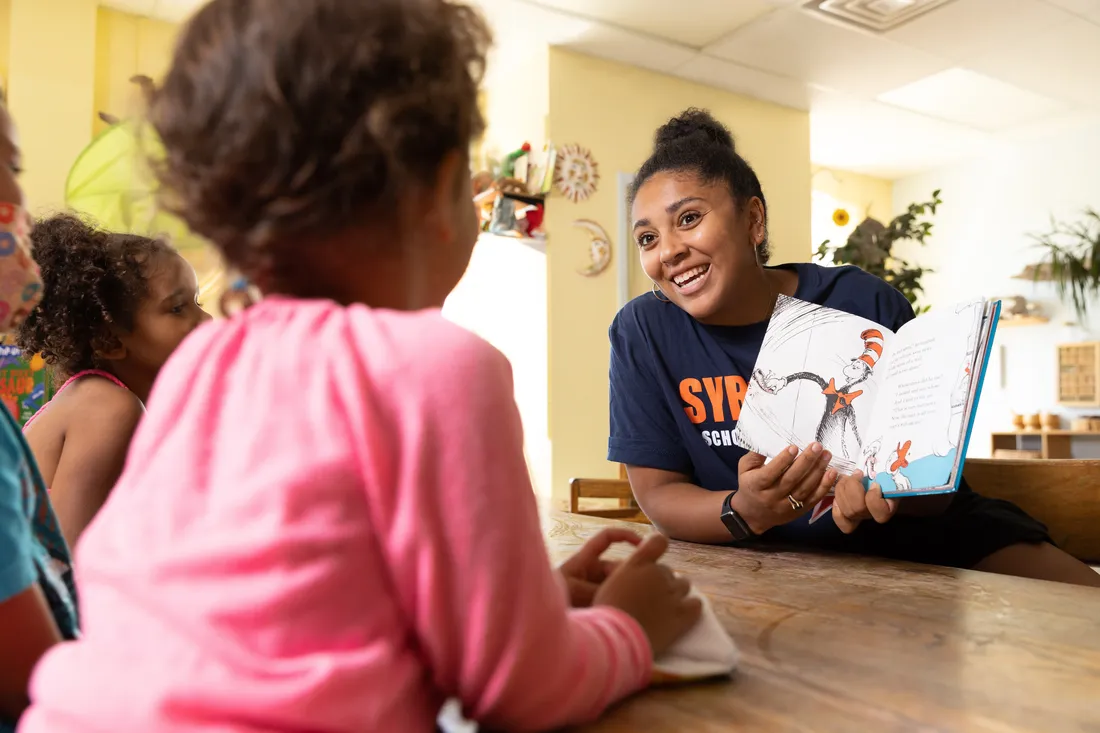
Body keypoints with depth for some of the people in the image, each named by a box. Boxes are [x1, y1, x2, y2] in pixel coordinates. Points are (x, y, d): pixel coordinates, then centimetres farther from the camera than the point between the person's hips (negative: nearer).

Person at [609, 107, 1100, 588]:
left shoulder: (865, 303, -12)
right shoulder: (643, 331, -11)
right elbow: (658, 493, -9)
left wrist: (891, 493, -31)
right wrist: (744, 512, -29)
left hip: (916, 539, -1)